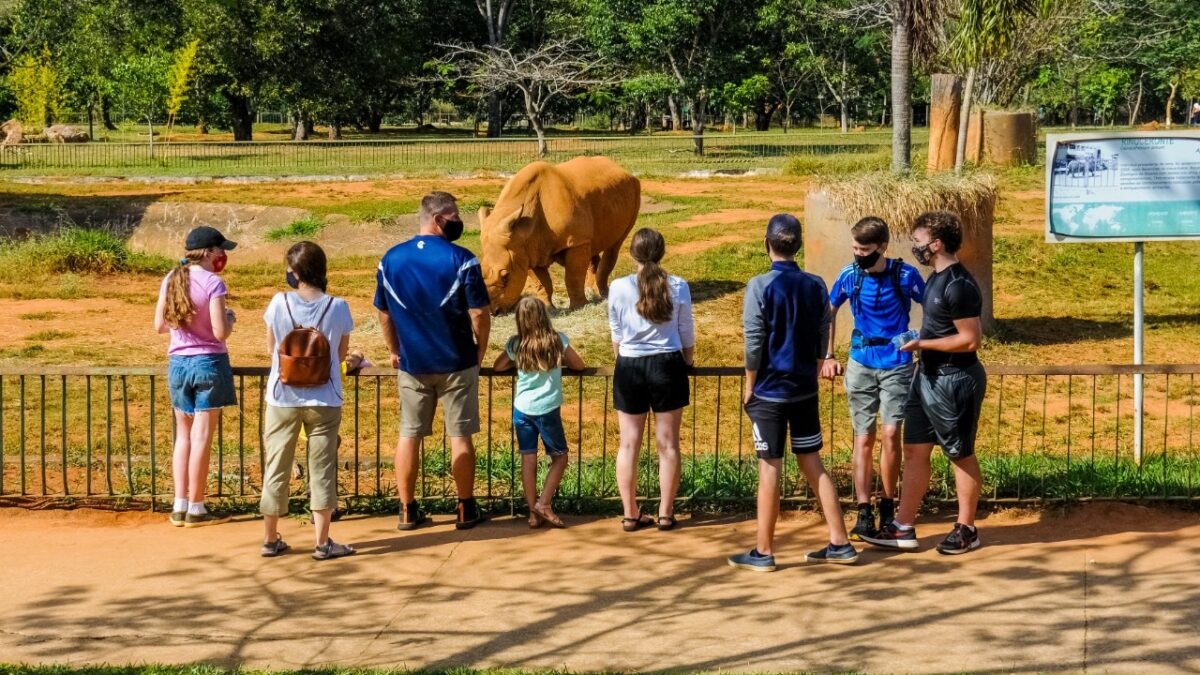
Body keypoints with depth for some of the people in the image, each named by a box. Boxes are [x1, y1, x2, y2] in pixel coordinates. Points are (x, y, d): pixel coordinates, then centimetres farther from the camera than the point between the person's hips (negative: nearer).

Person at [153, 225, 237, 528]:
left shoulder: (171, 280, 3)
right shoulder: (213, 283, -14)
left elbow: (159, 326, 7)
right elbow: (220, 332, -17)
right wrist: (230, 318, 3)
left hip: (177, 363, 5)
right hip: (208, 363, -5)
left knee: (183, 436, 15)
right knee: (202, 437, 2)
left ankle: (179, 506, 15)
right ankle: (196, 509, 7)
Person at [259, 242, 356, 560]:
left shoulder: (279, 303, -9)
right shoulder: (337, 307, -9)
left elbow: (272, 349, 3)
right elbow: (342, 353, 4)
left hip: (283, 399, 0)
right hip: (324, 400, 0)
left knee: (276, 468, 11)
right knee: (322, 470, 7)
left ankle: (270, 539, 18)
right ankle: (322, 542, 6)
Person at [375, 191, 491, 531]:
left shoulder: (391, 259, 0)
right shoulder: (461, 260, -13)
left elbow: (384, 313, 8)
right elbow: (479, 313, -13)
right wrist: (481, 348, 4)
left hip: (412, 364, 3)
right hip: (456, 363, -3)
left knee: (408, 435, 10)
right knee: (460, 436, 6)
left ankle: (408, 511, 14)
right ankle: (466, 510, 13)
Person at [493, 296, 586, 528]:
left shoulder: (515, 344, -2)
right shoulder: (557, 340, -6)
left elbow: (498, 366, 13)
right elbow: (579, 365, 6)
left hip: (522, 410, 2)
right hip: (548, 410, -2)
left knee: (528, 459, 6)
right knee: (560, 456, 12)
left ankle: (533, 512, 7)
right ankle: (544, 504, 2)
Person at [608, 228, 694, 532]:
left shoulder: (619, 288, -7)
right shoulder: (678, 287, -6)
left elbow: (616, 336, 3)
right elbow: (687, 335, 2)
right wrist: (686, 364, 19)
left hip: (630, 369, 0)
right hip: (668, 367, 0)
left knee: (629, 444, 8)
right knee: (667, 444, 8)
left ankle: (630, 514, 12)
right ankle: (666, 514, 11)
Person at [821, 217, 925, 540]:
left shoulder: (905, 274, -12)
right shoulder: (850, 274, -5)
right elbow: (829, 311, 11)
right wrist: (828, 356, 7)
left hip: (896, 364, -2)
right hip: (861, 364, 2)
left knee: (890, 434, -8)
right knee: (863, 438, 3)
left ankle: (888, 508, 7)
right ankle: (864, 514, 5)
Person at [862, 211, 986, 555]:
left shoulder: (958, 286, -21)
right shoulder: (937, 277, 9)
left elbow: (970, 340, -23)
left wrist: (922, 344, -19)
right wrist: (921, 344, 12)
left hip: (955, 381, -10)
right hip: (929, 377, 10)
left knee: (961, 455, 4)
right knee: (914, 450, 10)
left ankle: (966, 530, 16)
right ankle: (903, 528, 14)